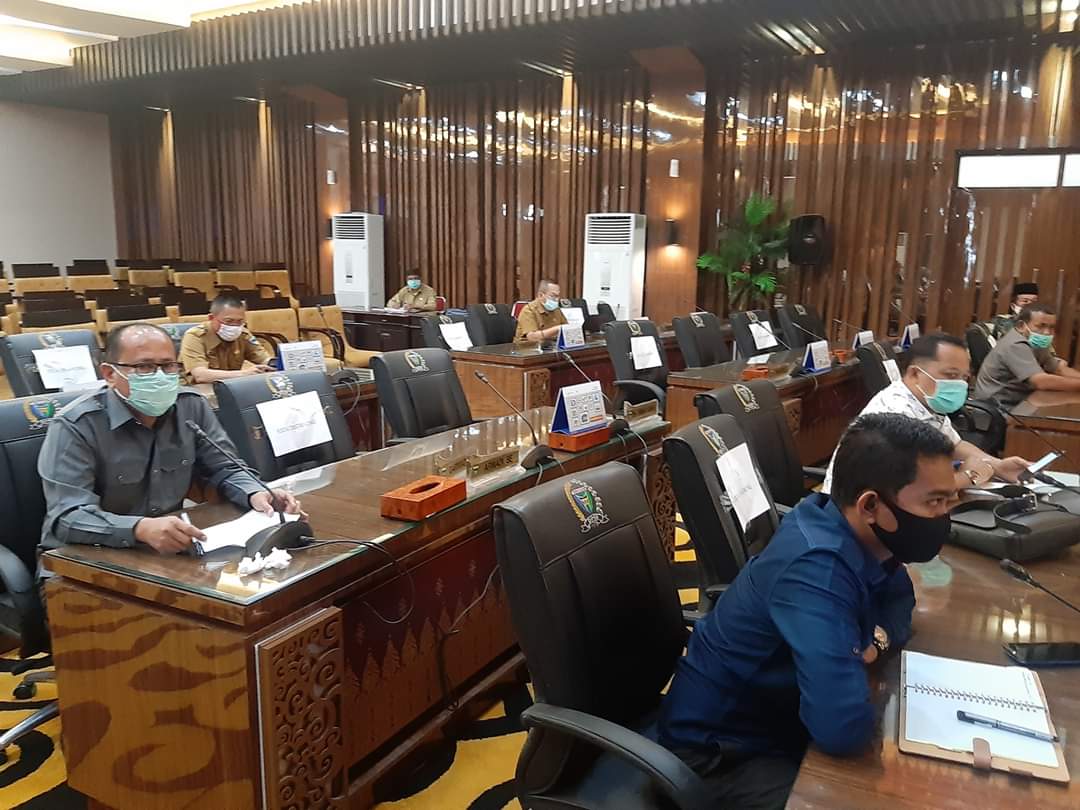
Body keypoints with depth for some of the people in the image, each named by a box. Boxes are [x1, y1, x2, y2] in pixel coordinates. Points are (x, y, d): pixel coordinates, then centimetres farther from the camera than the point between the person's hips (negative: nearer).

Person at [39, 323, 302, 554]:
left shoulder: (193, 407, -1)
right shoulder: (76, 426, -16)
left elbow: (224, 470, 7)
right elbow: (67, 517, -26)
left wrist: (255, 494, -16)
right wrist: (140, 529, -44)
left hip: (169, 550, 4)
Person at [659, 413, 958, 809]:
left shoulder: (855, 534, -9)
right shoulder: (816, 570, -34)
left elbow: (898, 596, 10)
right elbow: (844, 730, -41)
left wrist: (879, 638, -12)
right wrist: (857, 657, -19)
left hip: (780, 720, 8)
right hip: (722, 751, -8)